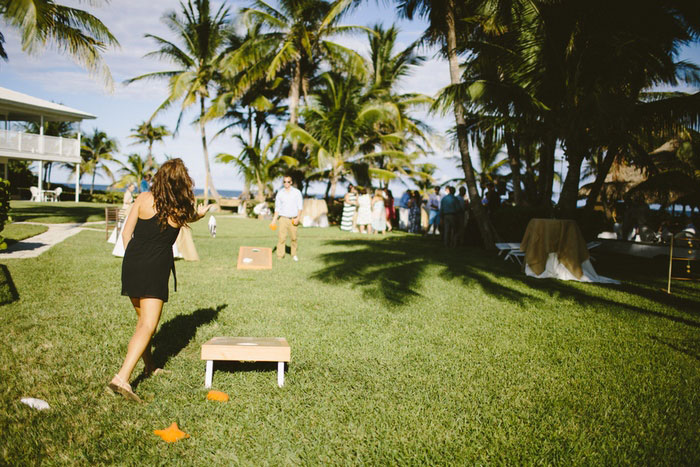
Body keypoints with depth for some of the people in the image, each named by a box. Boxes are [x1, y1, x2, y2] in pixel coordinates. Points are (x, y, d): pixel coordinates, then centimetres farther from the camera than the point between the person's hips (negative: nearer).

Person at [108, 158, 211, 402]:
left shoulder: (144, 199, 0)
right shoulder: (181, 211, -3)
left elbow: (126, 233, 2)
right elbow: (194, 216, 22)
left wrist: (132, 259, 15)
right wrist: (202, 211, 45)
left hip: (132, 265, 5)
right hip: (155, 270, -4)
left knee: (143, 320, 20)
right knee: (148, 325, -6)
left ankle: (149, 366, 36)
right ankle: (122, 377, -20)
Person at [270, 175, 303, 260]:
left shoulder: (297, 192, 3)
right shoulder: (280, 193, 7)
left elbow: (300, 206, 3)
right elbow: (277, 208, 11)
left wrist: (298, 218, -8)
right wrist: (274, 220, 4)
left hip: (293, 219, 0)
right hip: (283, 218, 0)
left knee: (294, 238, 3)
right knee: (281, 238, -8)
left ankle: (294, 255, 19)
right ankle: (280, 256, -5)